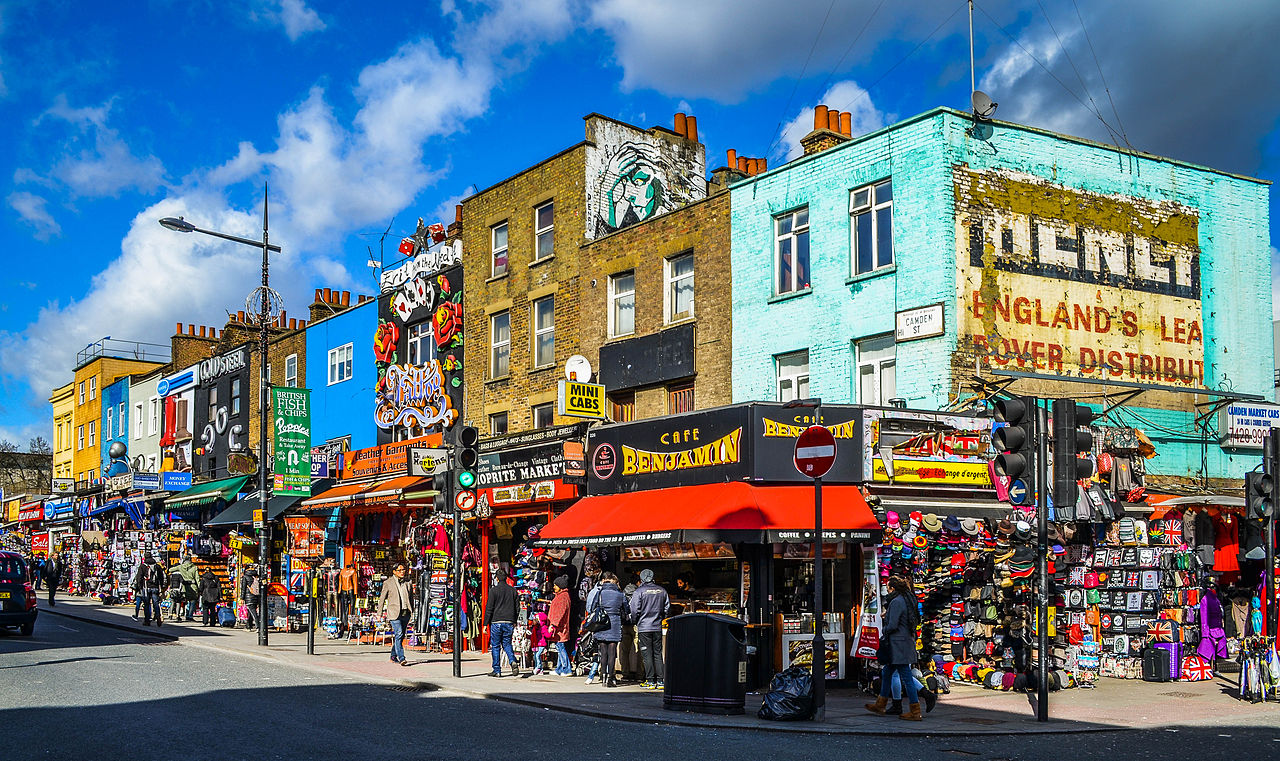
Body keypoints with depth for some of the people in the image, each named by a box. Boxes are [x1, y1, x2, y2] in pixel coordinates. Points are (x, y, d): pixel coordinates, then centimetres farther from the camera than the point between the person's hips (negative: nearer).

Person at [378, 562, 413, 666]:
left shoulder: (407, 583, 12)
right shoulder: (388, 583, 0)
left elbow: (411, 597, 19)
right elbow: (382, 598, 4)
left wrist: (412, 610, 13)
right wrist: (380, 613, 1)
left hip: (406, 613, 5)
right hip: (394, 613, -5)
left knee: (401, 635, 9)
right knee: (399, 634, -16)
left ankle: (393, 657, 23)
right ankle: (401, 658, -19)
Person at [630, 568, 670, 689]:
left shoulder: (639, 591, -10)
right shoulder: (662, 591, 3)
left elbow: (635, 610, -11)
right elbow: (667, 608, 9)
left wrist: (636, 622, 6)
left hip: (644, 627, -4)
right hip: (658, 627, 4)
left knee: (647, 654, 1)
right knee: (658, 653, 10)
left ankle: (650, 681, -1)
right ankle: (660, 680, 8)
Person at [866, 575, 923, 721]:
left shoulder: (896, 602, -17)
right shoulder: (907, 600, 12)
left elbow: (893, 625, -21)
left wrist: (884, 633, -1)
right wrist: (888, 613, 14)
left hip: (898, 644, -10)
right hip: (907, 641, 10)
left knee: (906, 677, -6)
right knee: (886, 673, 20)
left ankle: (915, 712, -2)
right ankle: (880, 705, 30)